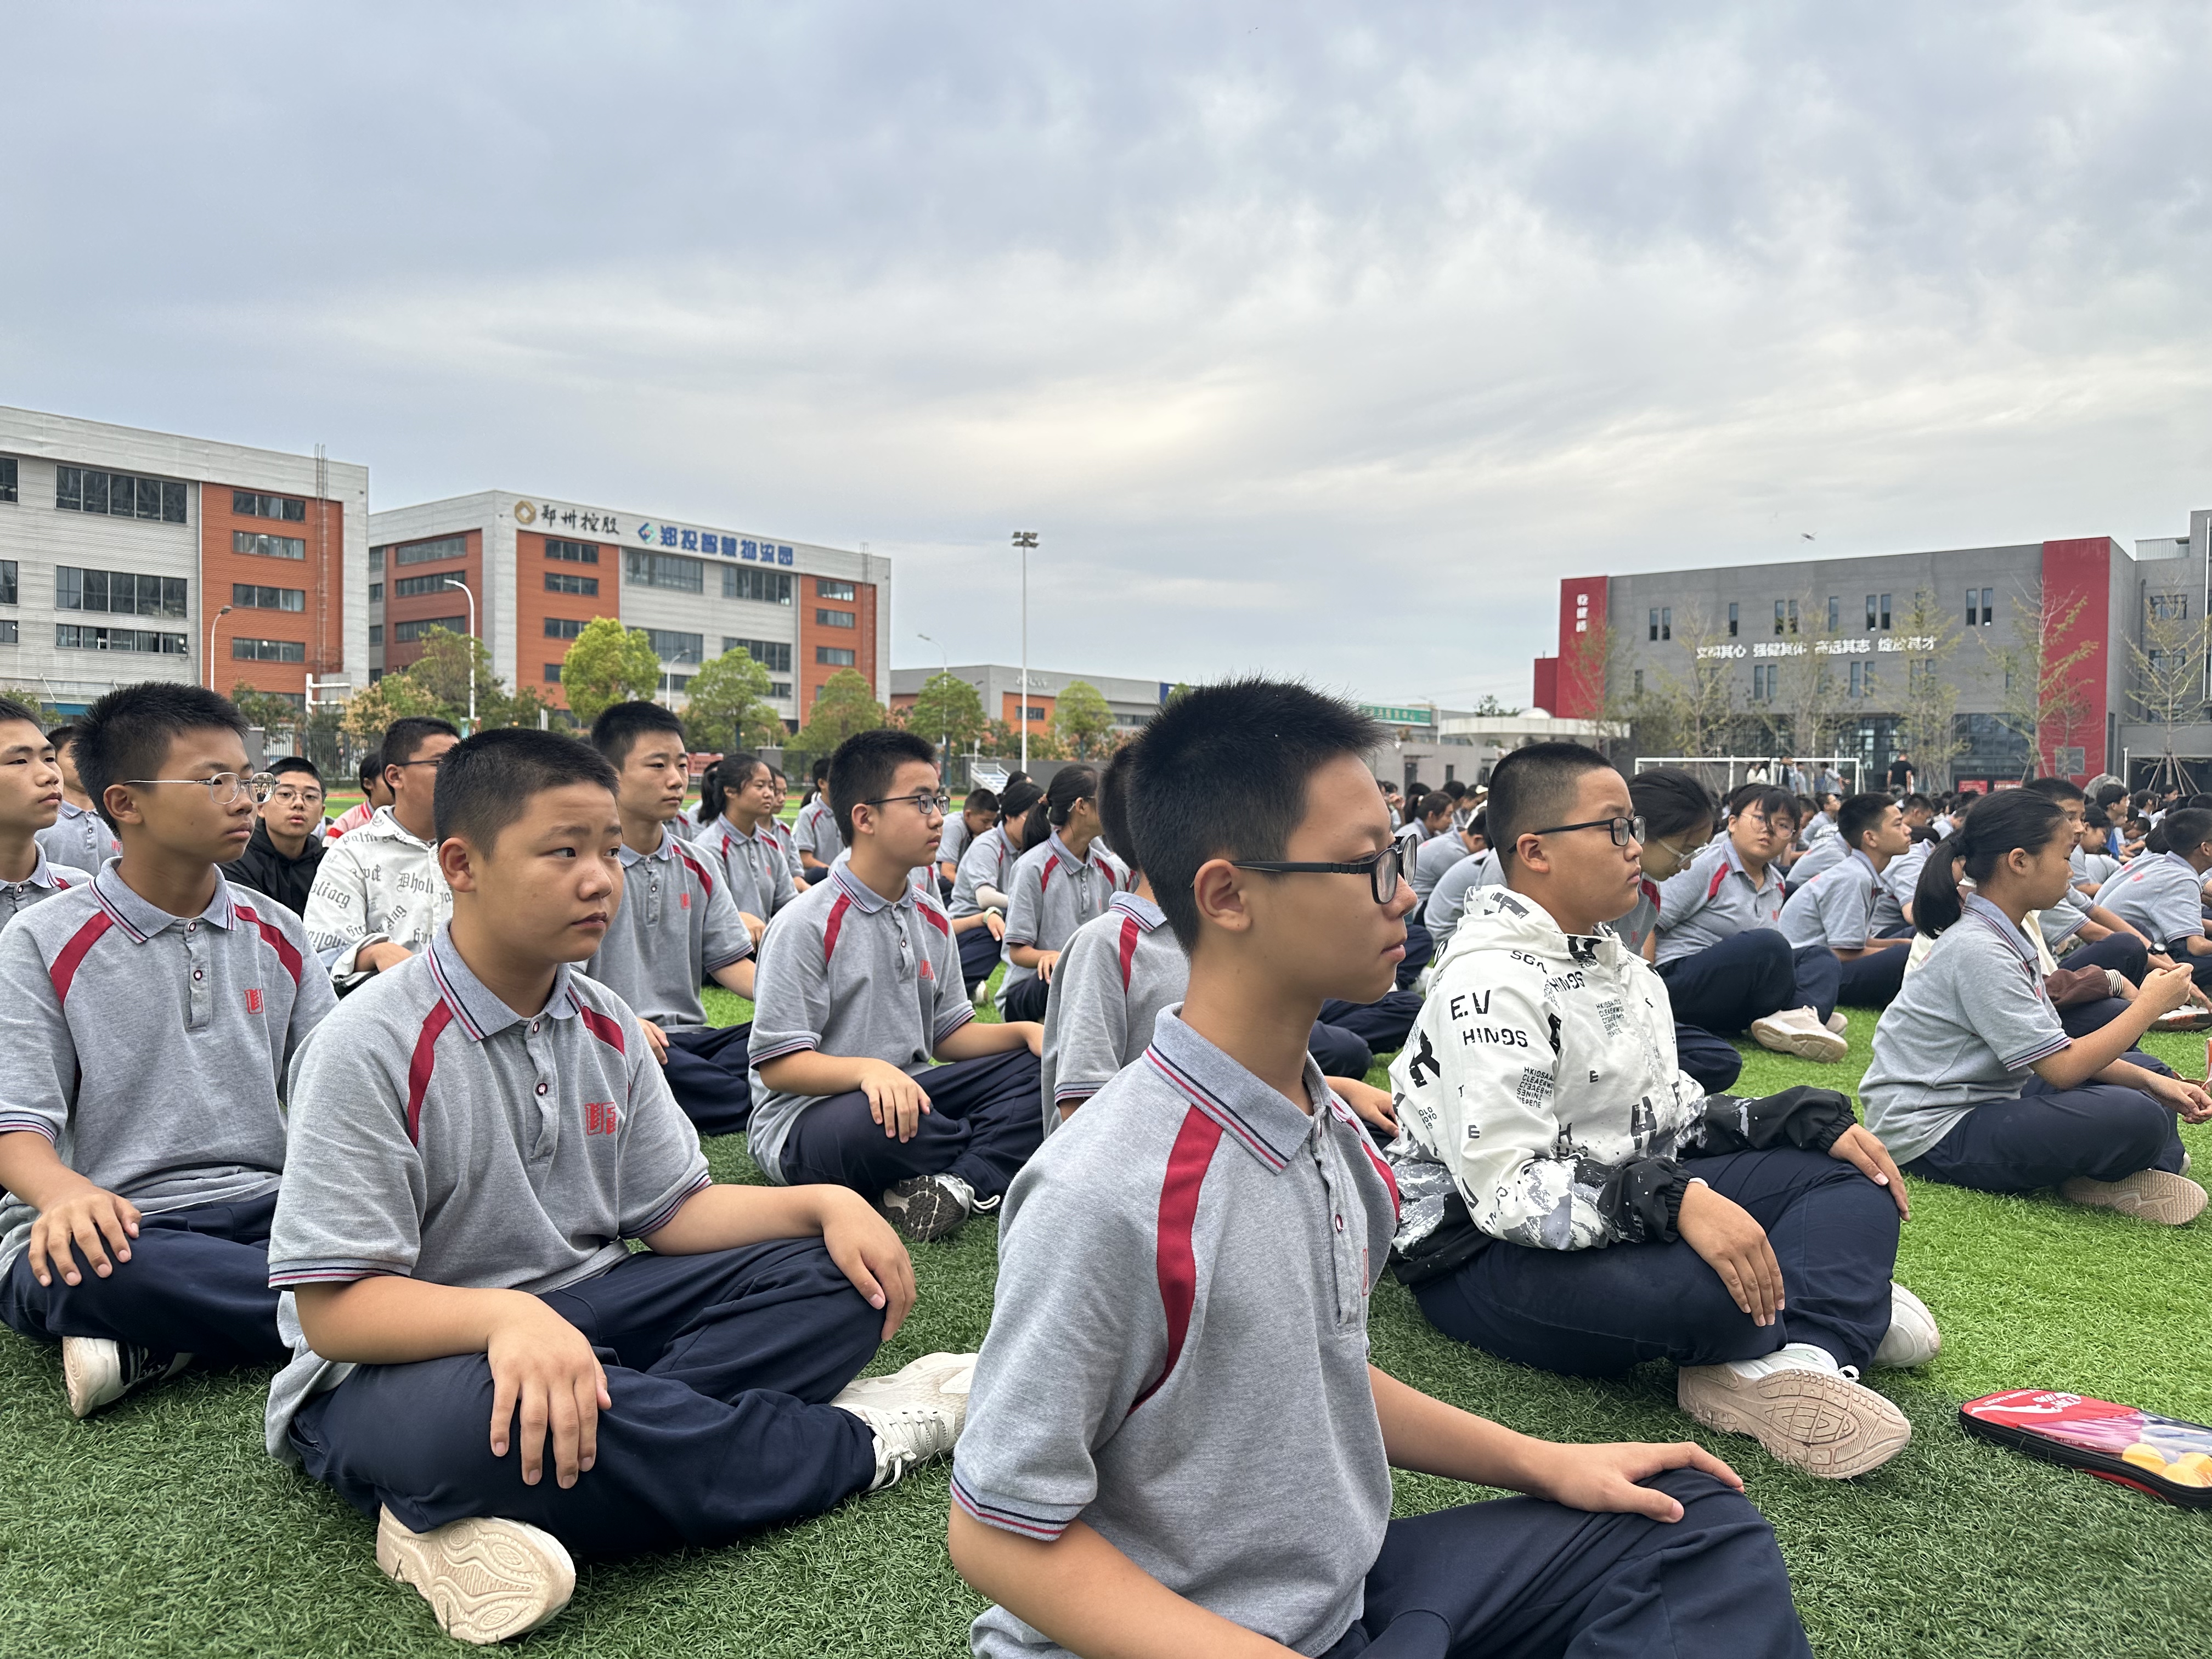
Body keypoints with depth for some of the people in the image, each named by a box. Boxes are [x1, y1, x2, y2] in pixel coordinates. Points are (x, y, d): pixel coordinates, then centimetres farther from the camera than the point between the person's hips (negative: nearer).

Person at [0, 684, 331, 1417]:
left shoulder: (275, 934, 12)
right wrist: (66, 1193, -29)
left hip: (260, 1210, 3)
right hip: (115, 1224, -3)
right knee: (74, 1265, -40)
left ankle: (157, 1344, -23)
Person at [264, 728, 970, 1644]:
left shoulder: (607, 1027, 3)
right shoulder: (373, 1050, -17)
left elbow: (673, 1211, 5)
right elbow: (333, 1306, -20)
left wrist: (824, 1204, -12)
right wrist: (506, 1318, -39)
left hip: (583, 1314, 7)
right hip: (399, 1360, -6)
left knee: (832, 1282, -8)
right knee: (475, 1416, -42)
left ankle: (485, 1524, -23)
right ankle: (853, 1444, -17)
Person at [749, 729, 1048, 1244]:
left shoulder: (931, 919, 9)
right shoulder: (806, 924, -14)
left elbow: (949, 1034, 12)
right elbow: (777, 1064, -18)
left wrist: (1025, 1031, -6)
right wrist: (868, 1070, -35)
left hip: (906, 1093, 7)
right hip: (803, 1118, -7)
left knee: (1036, 1068, -9)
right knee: (876, 1121, -41)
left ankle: (962, 1181, -30)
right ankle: (1005, 1147, -13)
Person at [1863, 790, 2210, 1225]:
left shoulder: (2004, 937, 9)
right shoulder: (1976, 950, -21)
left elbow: (2057, 1047, 11)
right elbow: (2062, 1069, -20)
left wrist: (2152, 1081, -2)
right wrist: (2151, 1005, -9)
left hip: (1982, 1103, 11)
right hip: (1934, 1137, -11)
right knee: (2135, 1120, -27)